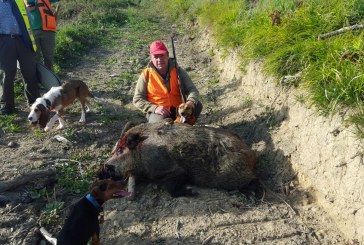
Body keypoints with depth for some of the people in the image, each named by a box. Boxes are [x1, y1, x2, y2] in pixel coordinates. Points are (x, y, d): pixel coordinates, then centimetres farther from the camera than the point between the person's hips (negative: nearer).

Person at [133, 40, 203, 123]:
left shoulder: (178, 71, 2)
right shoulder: (146, 75, -3)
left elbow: (192, 89, -2)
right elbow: (137, 99, -3)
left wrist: (191, 102, -28)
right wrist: (155, 108, -21)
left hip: (178, 110, 4)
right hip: (157, 113, -3)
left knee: (197, 105, -20)